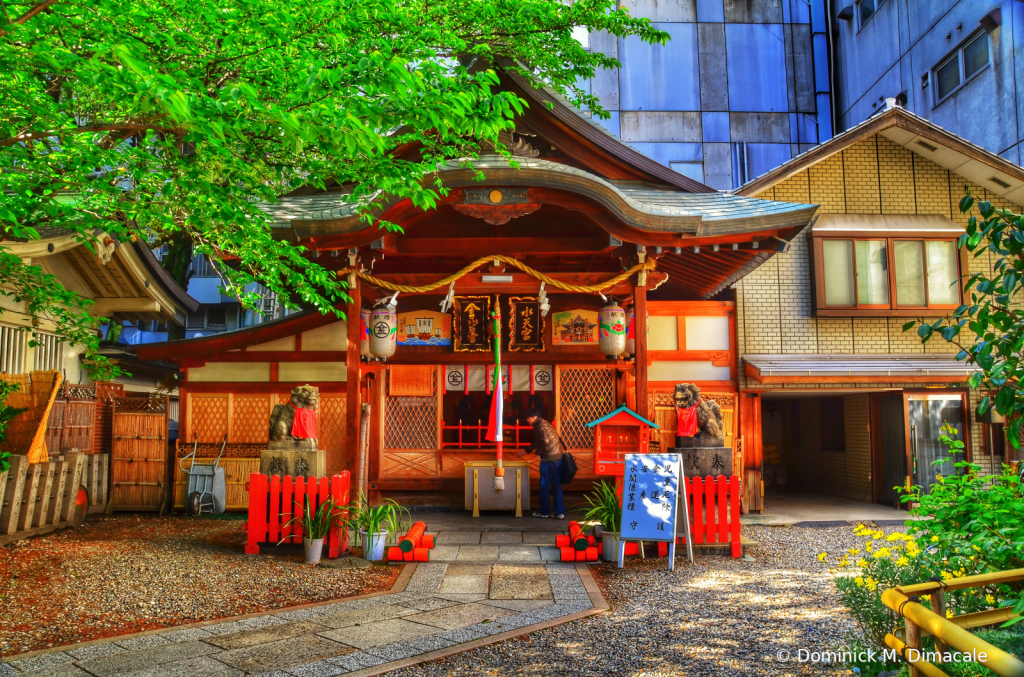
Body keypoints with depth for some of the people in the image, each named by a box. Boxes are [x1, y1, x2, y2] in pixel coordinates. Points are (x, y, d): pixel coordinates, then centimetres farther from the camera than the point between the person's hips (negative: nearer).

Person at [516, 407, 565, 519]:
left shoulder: (540, 426, -9)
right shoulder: (545, 424, 21)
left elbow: (545, 441, -25)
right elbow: (537, 442, 31)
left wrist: (538, 452, -9)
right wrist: (524, 452, 36)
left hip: (548, 459, -9)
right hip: (558, 458, 9)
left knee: (544, 486, 3)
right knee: (556, 486, 9)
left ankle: (545, 512, 11)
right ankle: (560, 513, 9)